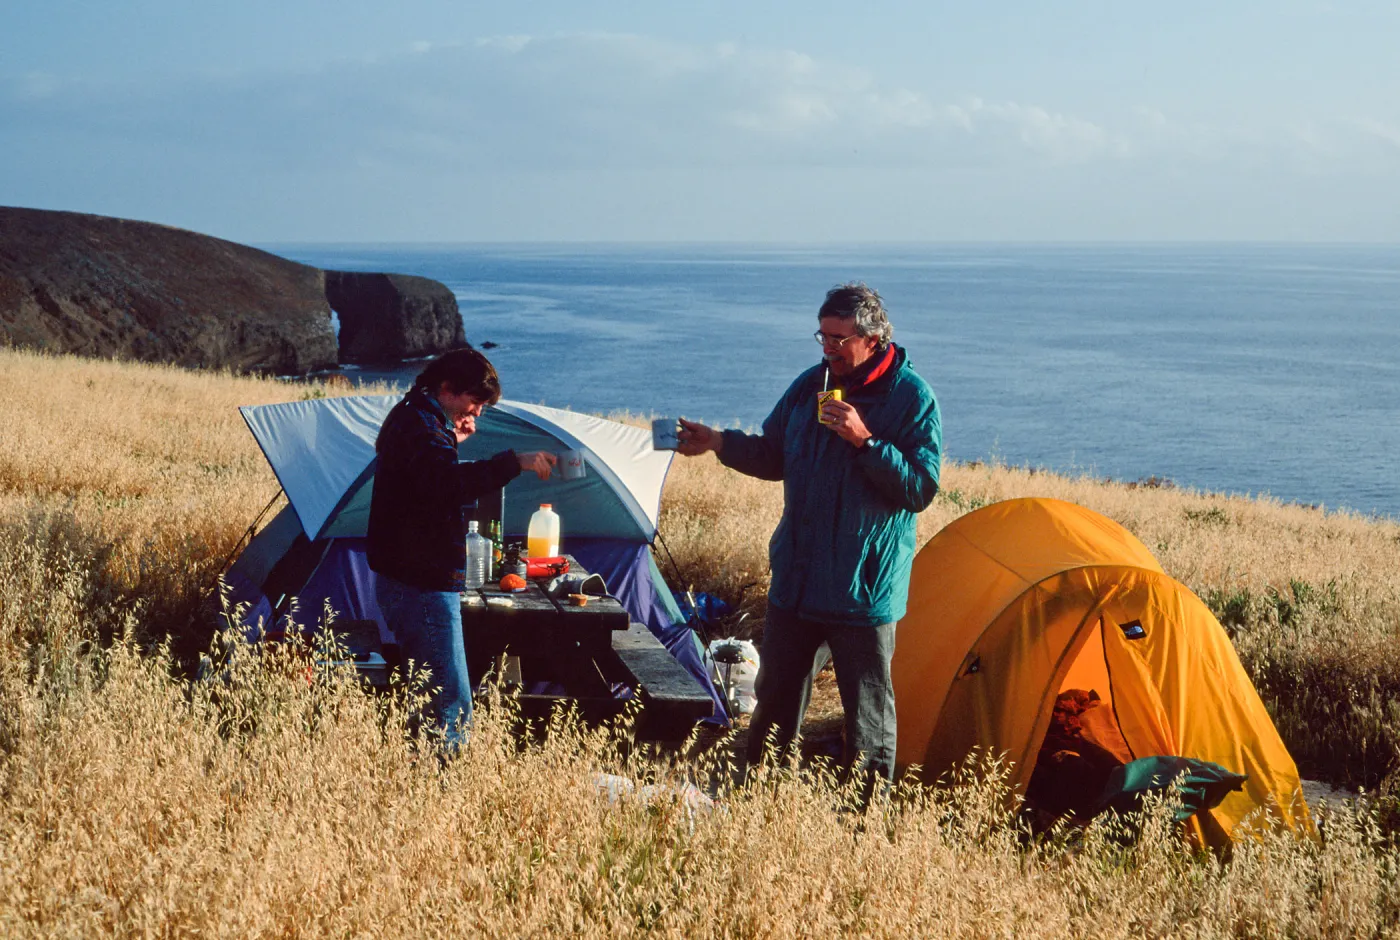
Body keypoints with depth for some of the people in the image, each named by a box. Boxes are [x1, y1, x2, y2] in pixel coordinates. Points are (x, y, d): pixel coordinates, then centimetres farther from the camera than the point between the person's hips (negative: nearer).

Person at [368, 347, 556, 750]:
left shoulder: (411, 419, 15)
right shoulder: (420, 425, -18)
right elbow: (448, 485, -36)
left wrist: (453, 441, 10)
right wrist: (516, 461, -38)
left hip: (409, 578, 11)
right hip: (422, 585, -11)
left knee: (424, 694, 21)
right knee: (451, 706, -12)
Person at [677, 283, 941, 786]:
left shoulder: (912, 398, -11)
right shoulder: (811, 384, 5)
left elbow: (921, 487, -17)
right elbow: (773, 458, 15)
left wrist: (864, 441, -26)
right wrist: (717, 442, 2)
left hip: (864, 587, -5)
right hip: (797, 575, 5)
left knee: (867, 706, 5)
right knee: (776, 691, 15)